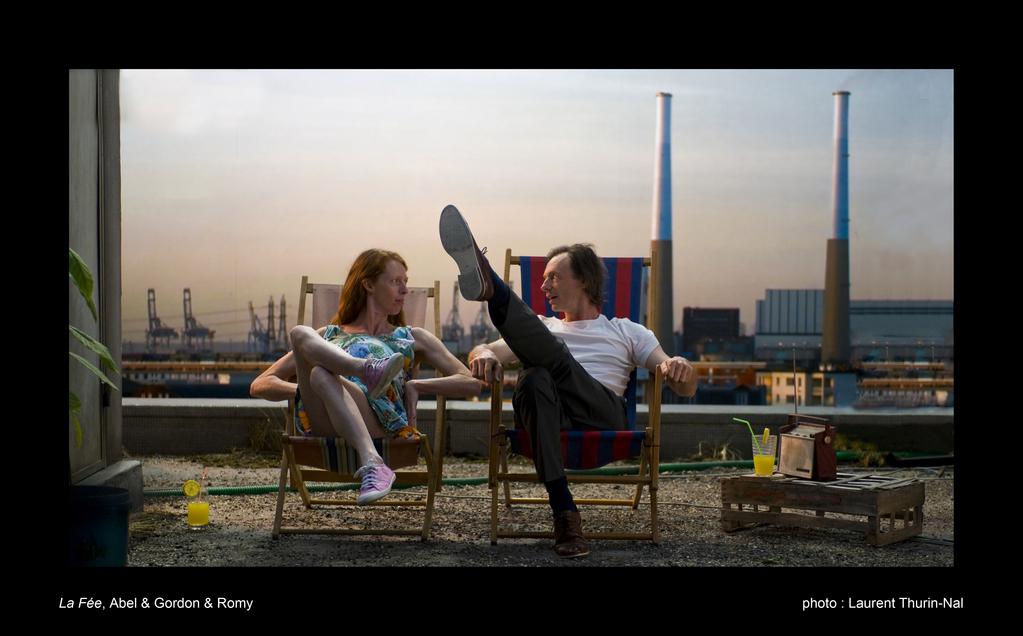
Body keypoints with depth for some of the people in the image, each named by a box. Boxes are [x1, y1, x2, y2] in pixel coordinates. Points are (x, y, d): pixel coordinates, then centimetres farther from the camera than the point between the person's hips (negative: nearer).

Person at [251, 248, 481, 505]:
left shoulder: (412, 337, 35)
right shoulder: (328, 335, 36)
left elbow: (472, 383, 22)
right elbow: (260, 385, 27)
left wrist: (416, 385, 4)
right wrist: (306, 389, 4)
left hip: (377, 413, -2)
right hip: (318, 421, 2)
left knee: (322, 375, -35)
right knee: (300, 333, -23)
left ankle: (371, 465, -56)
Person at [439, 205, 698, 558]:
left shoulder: (627, 332, 28)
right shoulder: (544, 328, 36)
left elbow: (686, 388, 16)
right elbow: (483, 351, 18)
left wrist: (680, 367, -10)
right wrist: (483, 355, -9)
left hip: (602, 415, -1)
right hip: (549, 417, 2)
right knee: (535, 379, -35)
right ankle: (564, 514, -44)